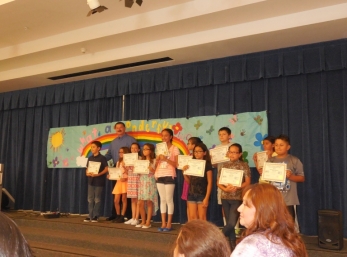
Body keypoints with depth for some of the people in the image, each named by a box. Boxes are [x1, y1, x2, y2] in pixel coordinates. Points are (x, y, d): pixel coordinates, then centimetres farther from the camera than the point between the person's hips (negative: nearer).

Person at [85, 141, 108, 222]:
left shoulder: (102, 158, -7)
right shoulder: (90, 158, 11)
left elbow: (106, 169, -12)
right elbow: (87, 168, 16)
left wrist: (97, 174, -21)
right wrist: (87, 173, -6)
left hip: (99, 181, -6)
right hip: (91, 180, 6)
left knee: (97, 199, 0)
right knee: (90, 199, 7)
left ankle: (95, 216, 6)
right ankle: (90, 216, 13)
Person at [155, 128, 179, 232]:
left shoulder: (174, 148, -2)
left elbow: (176, 164, -9)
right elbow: (156, 165, 13)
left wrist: (166, 159, -20)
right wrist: (157, 159, -7)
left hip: (169, 176, -5)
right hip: (160, 176, 6)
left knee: (169, 200, -3)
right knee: (162, 200, 8)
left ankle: (169, 224, 3)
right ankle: (163, 223, 12)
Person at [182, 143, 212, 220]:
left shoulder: (207, 165, -5)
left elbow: (209, 182, -8)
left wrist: (207, 198, -14)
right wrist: (184, 172, -3)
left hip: (202, 194, -5)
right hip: (191, 194, 5)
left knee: (202, 218, 1)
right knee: (192, 217, 8)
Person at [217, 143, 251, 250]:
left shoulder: (244, 165, -3)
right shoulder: (224, 165, 6)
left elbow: (247, 182, -5)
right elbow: (218, 182, 4)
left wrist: (236, 188, -20)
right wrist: (225, 189, -15)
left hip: (237, 198, -3)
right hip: (225, 197, 3)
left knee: (232, 223, -10)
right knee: (229, 222, 10)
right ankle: (232, 243, 25)